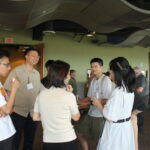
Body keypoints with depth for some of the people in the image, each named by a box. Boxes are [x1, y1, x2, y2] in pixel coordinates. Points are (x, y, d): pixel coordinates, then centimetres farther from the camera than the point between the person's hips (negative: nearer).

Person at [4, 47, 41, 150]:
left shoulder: (37, 73, 6)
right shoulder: (16, 71, -8)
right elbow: (7, 90, -9)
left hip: (33, 112, 5)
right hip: (18, 111, -4)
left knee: (30, 139, 16)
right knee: (15, 139, 8)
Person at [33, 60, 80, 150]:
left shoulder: (41, 95, -4)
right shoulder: (69, 95, -16)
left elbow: (35, 117, 6)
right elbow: (76, 117, -1)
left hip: (48, 141, 3)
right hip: (67, 141, -3)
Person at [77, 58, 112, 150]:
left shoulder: (106, 80, -16)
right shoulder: (93, 80, 5)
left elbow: (106, 100, -19)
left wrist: (90, 102, -21)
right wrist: (78, 101, -1)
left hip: (100, 115, -7)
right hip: (91, 113, 7)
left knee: (97, 141, 7)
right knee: (80, 133, 18)